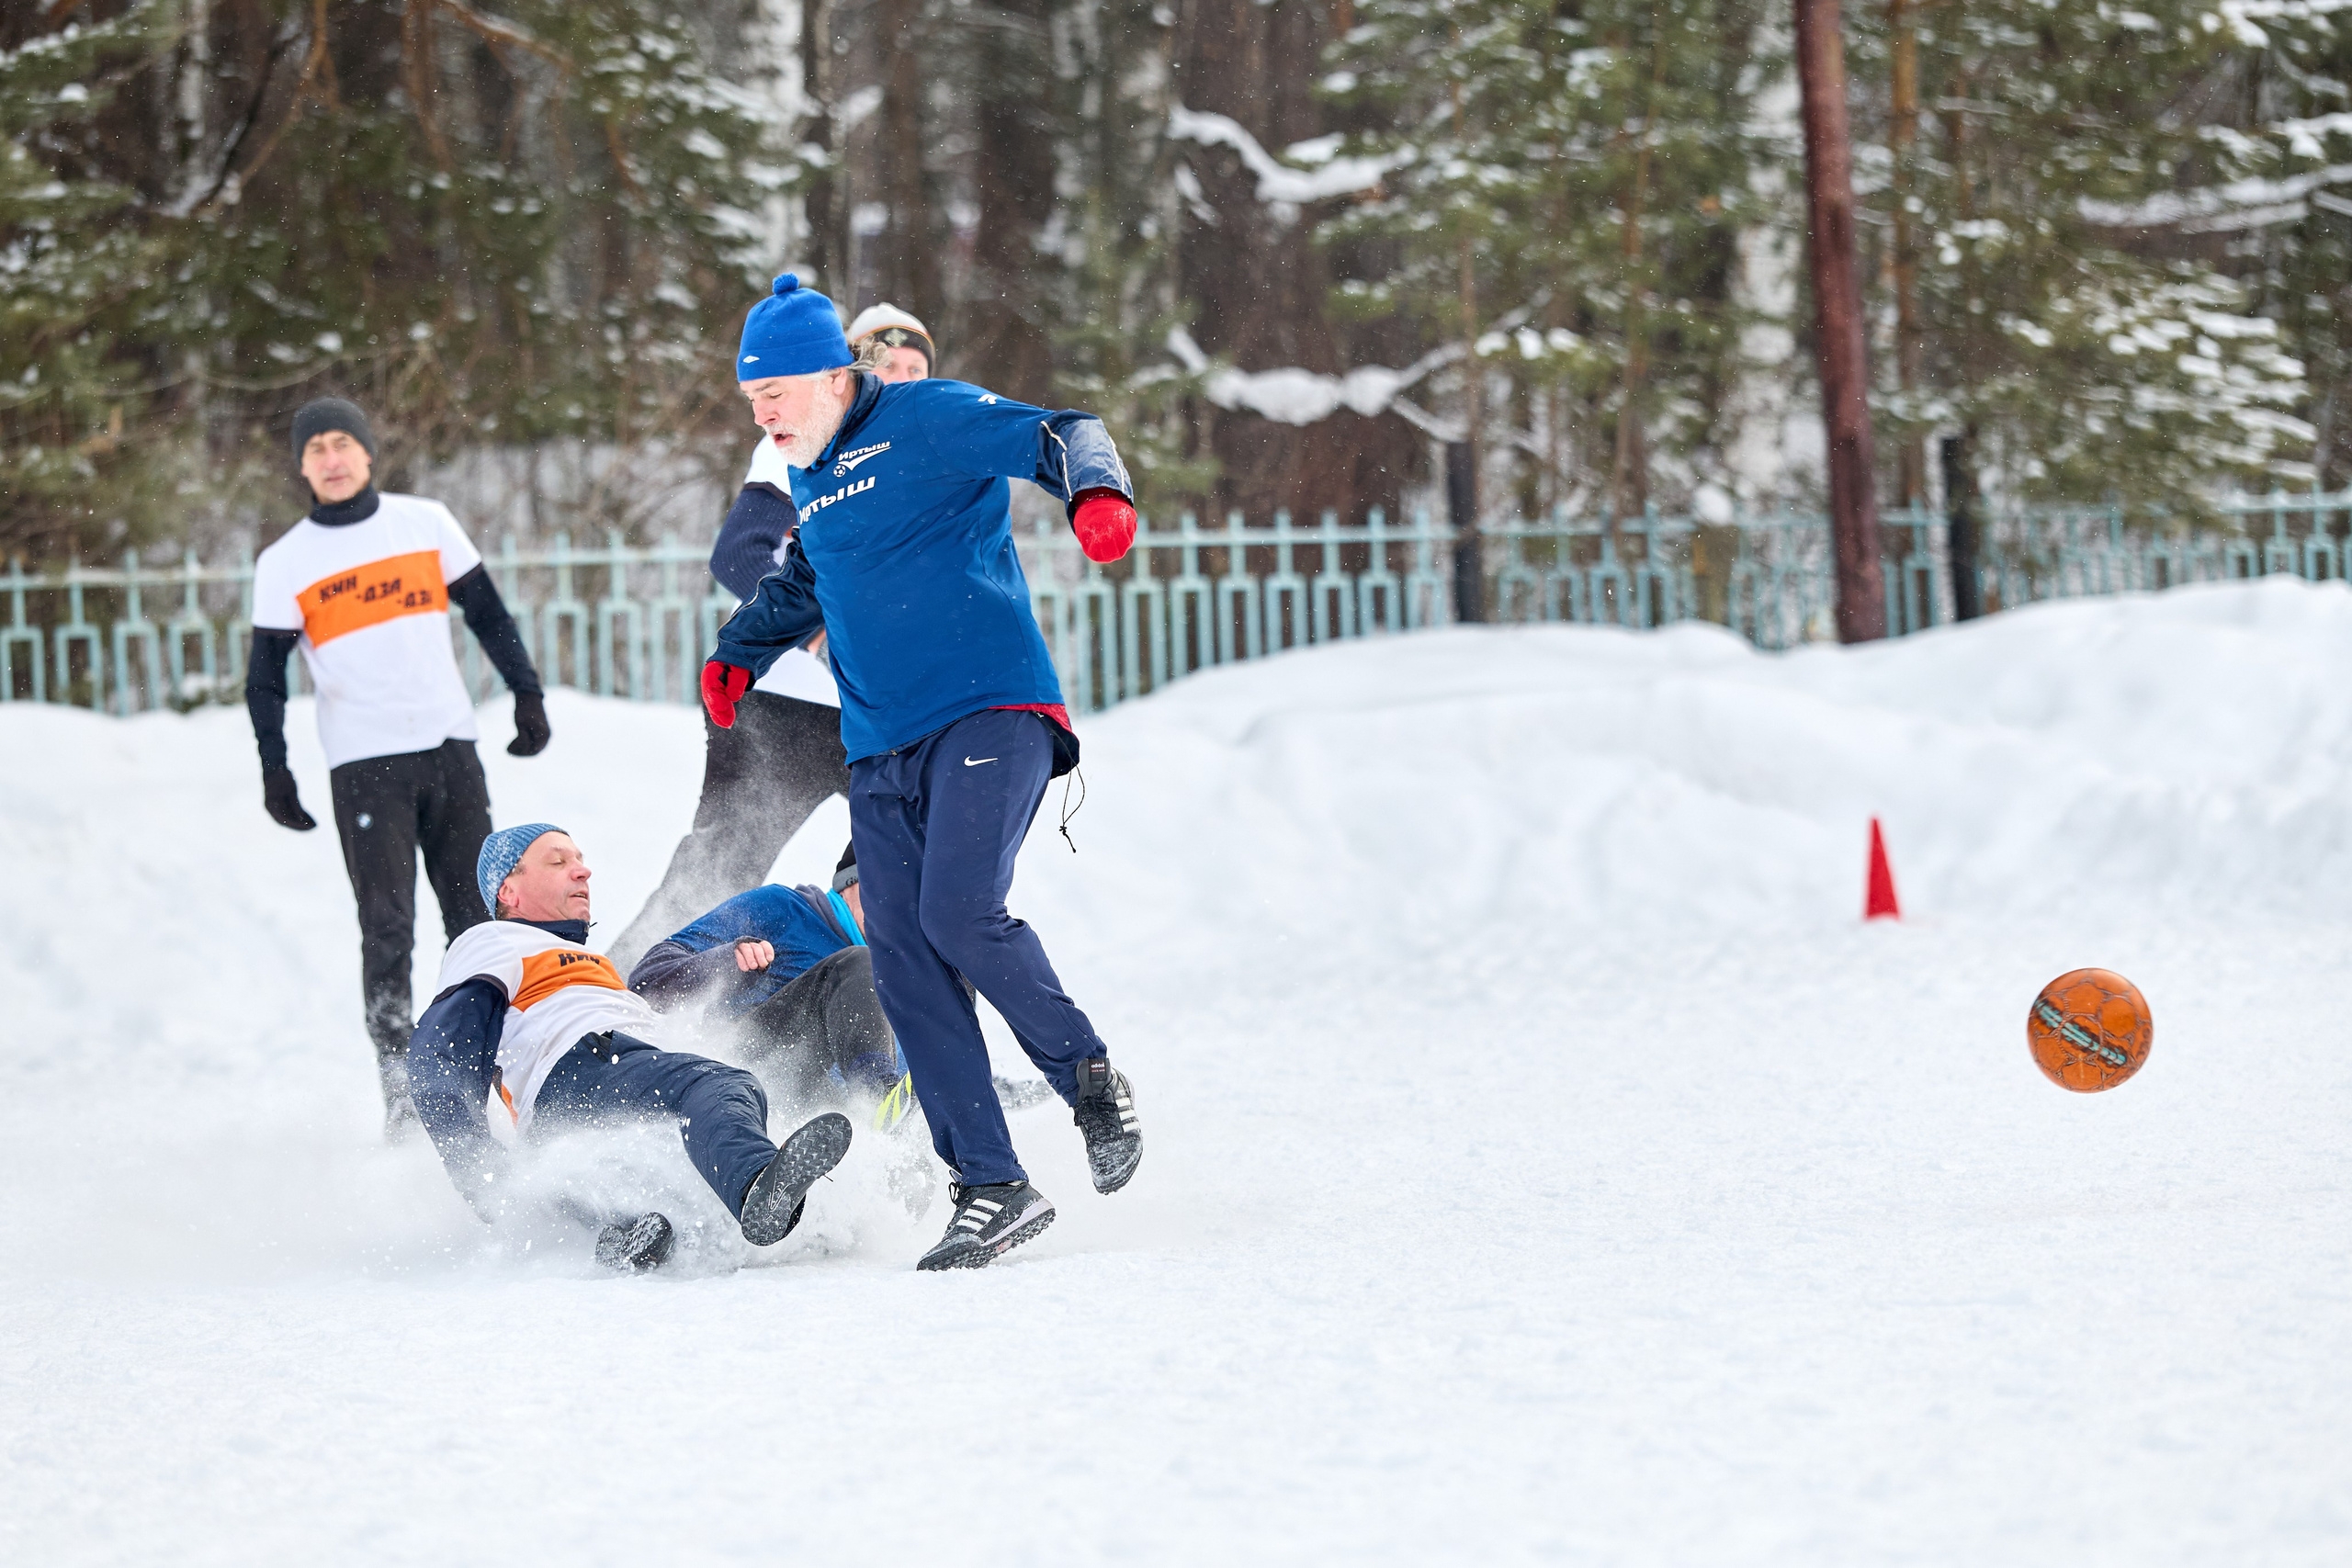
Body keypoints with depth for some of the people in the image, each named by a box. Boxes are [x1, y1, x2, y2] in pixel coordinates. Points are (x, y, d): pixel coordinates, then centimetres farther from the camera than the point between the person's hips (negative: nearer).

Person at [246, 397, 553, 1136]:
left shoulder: (426, 523, 7)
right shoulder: (285, 565, 3)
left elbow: (488, 614, 15)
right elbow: (265, 678, 5)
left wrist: (527, 693, 9)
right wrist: (274, 770, -4)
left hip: (450, 748, 2)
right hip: (364, 764, -2)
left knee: (477, 921, 1)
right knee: (388, 929, -10)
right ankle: (400, 1091, -10)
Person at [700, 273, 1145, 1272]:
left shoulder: (928, 421, -3)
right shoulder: (809, 478, 21)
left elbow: (1055, 436, -14)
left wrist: (1096, 488, -35)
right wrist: (740, 653, 30)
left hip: (990, 712, -7)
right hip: (880, 750, 7)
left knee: (959, 911, -25)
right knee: (906, 967, -5)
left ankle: (1088, 1077, -1)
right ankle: (992, 1190, -4)